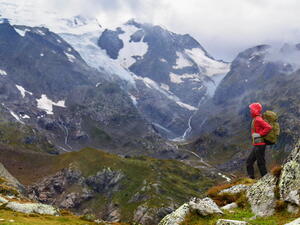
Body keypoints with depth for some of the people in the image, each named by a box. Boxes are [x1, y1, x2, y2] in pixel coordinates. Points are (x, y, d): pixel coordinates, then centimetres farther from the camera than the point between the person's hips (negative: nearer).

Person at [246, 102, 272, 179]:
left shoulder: (258, 119, -16)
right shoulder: (255, 119, 15)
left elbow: (269, 127, -27)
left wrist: (260, 134, -23)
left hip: (259, 145, -11)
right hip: (257, 145, 11)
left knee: (260, 163, -4)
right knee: (249, 161, 14)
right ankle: (251, 177, 17)